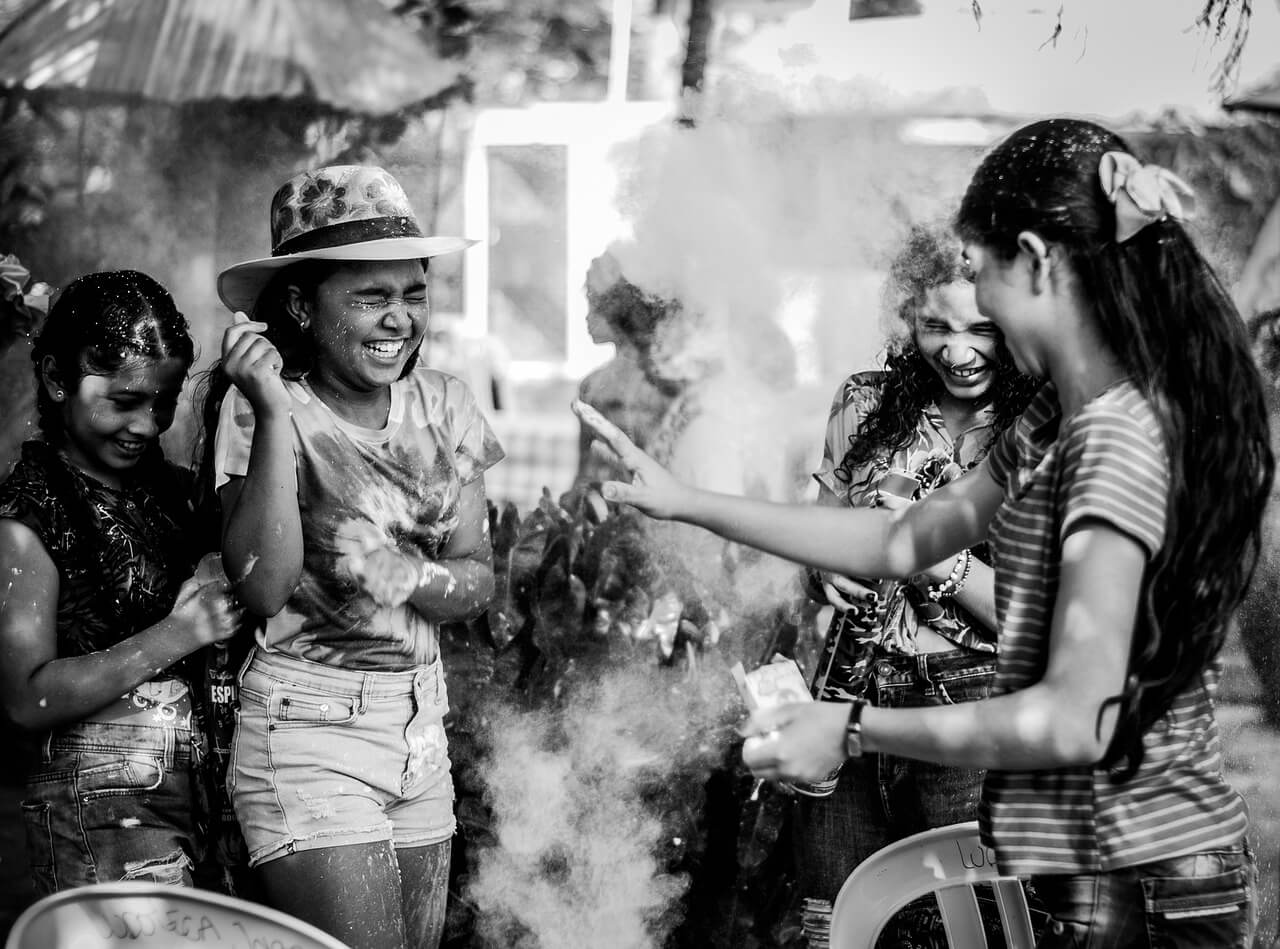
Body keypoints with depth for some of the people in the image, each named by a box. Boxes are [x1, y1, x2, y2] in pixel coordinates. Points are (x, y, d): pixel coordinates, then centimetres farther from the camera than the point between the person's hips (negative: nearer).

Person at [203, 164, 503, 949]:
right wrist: (274, 413, -26)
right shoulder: (257, 407, -11)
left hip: (422, 727, 6)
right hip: (308, 732, -5)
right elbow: (265, 588, -21)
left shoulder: (441, 405, 3)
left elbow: (478, 580, 3)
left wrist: (409, 578, -19)